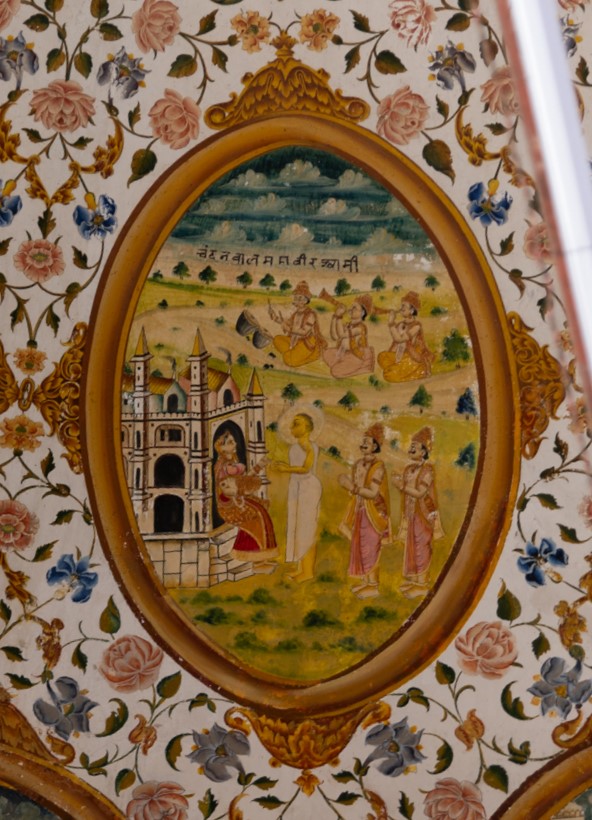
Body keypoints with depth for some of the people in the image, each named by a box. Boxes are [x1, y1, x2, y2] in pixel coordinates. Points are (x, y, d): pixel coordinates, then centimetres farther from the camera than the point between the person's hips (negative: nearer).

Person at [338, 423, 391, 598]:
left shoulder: (378, 467, -16)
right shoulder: (359, 464, 8)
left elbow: (373, 493, -22)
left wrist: (353, 487, -22)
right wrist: (347, 483, -3)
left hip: (372, 513, -8)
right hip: (359, 511, 8)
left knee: (370, 548, -3)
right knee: (359, 546, 11)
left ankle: (373, 585, 5)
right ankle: (365, 581, 21)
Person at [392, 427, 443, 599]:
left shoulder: (427, 470, -13)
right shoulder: (409, 469, 9)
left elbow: (420, 493, -20)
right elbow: (406, 492, 12)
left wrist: (402, 486, -21)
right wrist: (399, 482, -4)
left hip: (423, 515, -7)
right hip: (410, 514, 7)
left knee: (421, 547, -2)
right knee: (411, 546, 11)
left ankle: (422, 582, 5)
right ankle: (413, 579, 20)